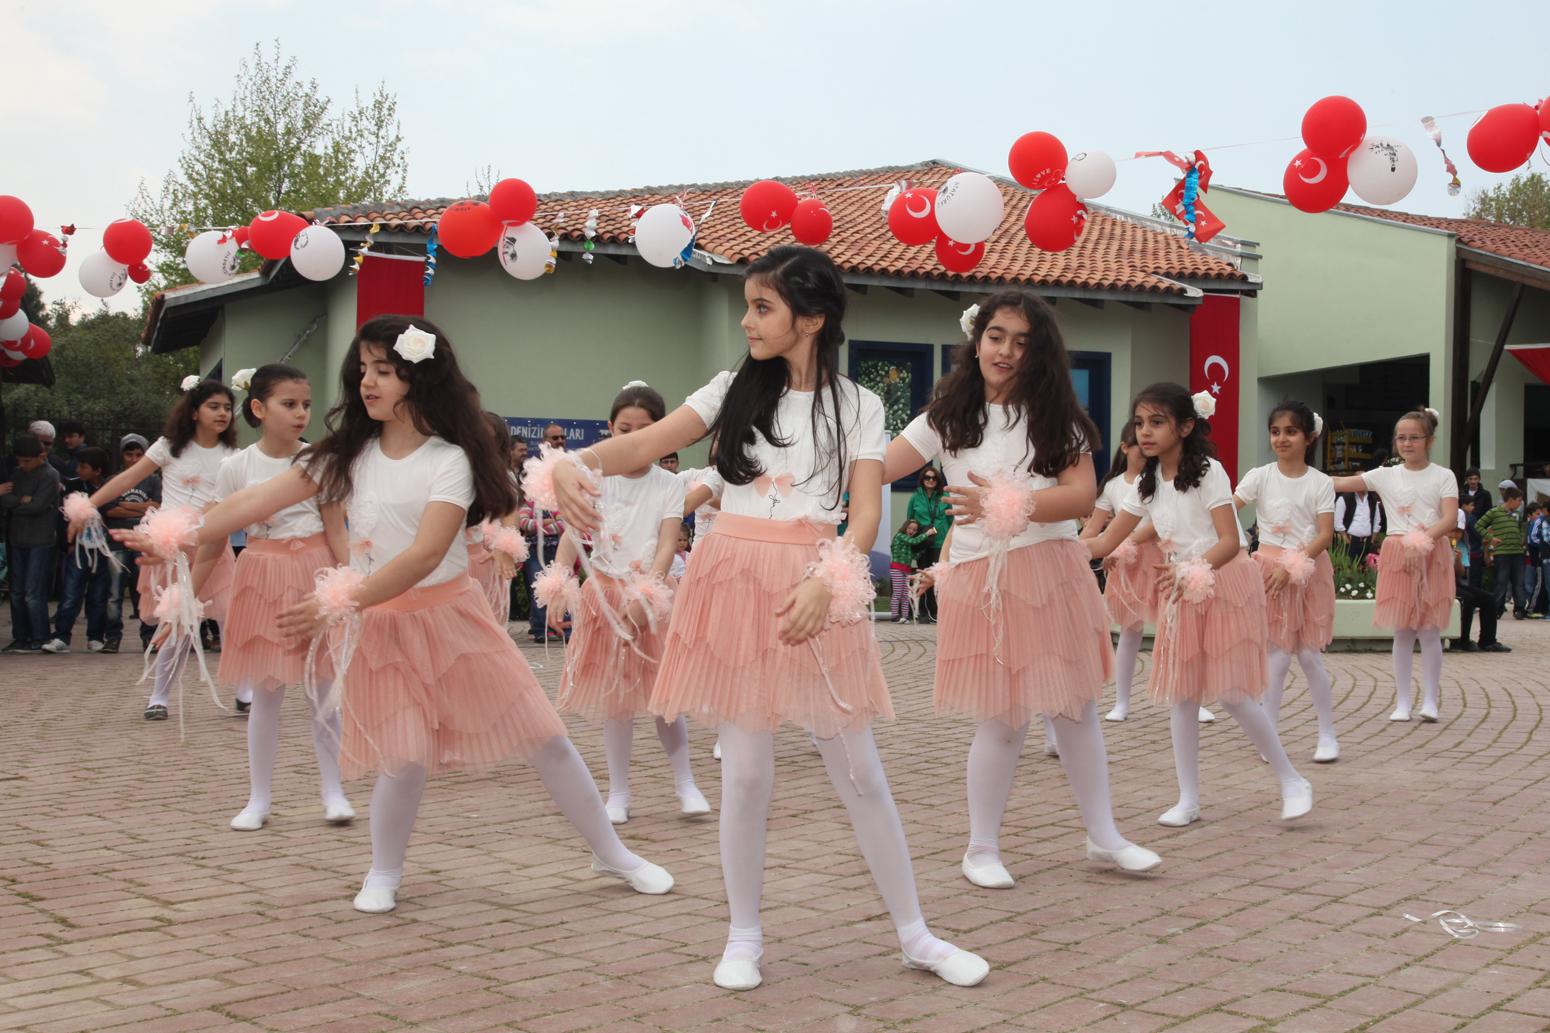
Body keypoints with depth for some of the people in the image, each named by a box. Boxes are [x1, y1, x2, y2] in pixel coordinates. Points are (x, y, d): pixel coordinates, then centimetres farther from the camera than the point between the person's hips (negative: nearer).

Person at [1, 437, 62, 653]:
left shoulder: (50, 476, -8)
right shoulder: (18, 473, 12)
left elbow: (36, 506, -18)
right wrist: (23, 500, -12)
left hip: (40, 541, -7)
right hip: (17, 539, 7)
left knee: (33, 592, -7)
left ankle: (39, 639, 0)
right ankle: (21, 636, 15)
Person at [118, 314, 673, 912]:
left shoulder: (450, 460, -11)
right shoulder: (349, 455, 4)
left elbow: (426, 554, -23)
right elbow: (258, 502, 0)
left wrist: (342, 603, -31)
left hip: (450, 614, -2)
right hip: (380, 629, 2)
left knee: (544, 738, 1)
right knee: (406, 761, -11)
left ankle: (611, 853, 17)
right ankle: (383, 874, 16)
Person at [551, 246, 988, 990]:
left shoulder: (856, 406, 4)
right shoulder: (734, 390, 6)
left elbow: (866, 511, -4)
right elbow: (644, 444, -3)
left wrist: (827, 583, -20)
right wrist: (573, 465, -22)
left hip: (812, 591, -1)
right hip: (735, 584, 1)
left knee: (858, 769, 4)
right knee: (745, 770, 4)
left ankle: (914, 935, 18)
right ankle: (744, 937, 21)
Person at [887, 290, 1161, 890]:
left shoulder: (1054, 416, 5)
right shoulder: (948, 419, 5)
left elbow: (1083, 496, -7)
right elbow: (876, 469, -1)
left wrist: (1007, 506, -18)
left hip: (1053, 575, 2)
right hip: (983, 582, -2)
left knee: (1075, 706, 8)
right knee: (1003, 720, -2)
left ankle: (1103, 836, 23)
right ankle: (981, 848, 15)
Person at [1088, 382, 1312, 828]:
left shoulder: (1207, 472, -11)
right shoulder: (1147, 485, 6)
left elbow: (1230, 541, -18)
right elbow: (1105, 542, 5)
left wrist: (1193, 571, -35)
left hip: (1226, 583, -6)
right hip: (1181, 592, 6)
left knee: (1231, 691, -10)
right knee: (1181, 694, 3)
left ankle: (1292, 782, 6)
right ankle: (1189, 800, 10)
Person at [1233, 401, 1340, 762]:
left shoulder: (1320, 483, -1)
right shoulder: (1260, 477, 1)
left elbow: (1325, 535, -8)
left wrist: (1291, 567, -19)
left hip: (1308, 569, 0)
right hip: (1269, 567, 0)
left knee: (1309, 655, 0)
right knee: (1279, 656, -1)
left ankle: (1328, 735, 14)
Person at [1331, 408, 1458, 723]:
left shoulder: (1443, 476, 3)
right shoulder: (1386, 476, 8)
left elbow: (1451, 519, -8)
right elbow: (1341, 483, 2)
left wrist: (1423, 539, -23)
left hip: (1431, 555, -1)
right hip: (1396, 555, 2)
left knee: (1428, 630, -4)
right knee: (1402, 631, 3)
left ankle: (1430, 701, 4)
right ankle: (1402, 702, 7)